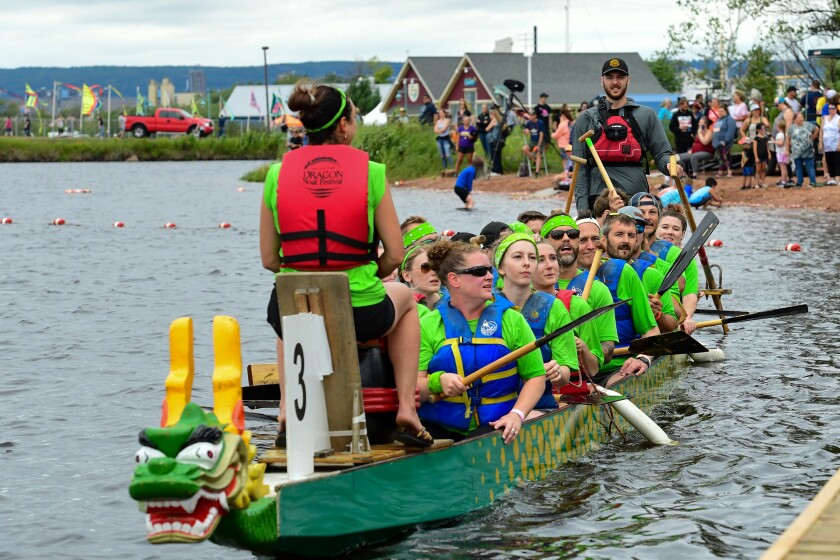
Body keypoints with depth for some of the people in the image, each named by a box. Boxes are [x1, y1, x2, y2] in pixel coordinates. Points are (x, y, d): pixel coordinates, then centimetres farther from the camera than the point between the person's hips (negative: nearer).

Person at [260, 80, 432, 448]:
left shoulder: (277, 174, -1)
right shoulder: (371, 172, -6)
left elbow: (269, 260, 3)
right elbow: (395, 256, -3)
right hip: (360, 316, -2)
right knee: (404, 297, 35)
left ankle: (287, 411, 25)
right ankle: (406, 409, 24)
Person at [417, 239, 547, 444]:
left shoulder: (511, 320, 10)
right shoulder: (428, 325, 7)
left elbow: (535, 376, 8)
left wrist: (517, 414, -9)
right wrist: (438, 381, -20)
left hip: (493, 426, 0)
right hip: (437, 427, 0)